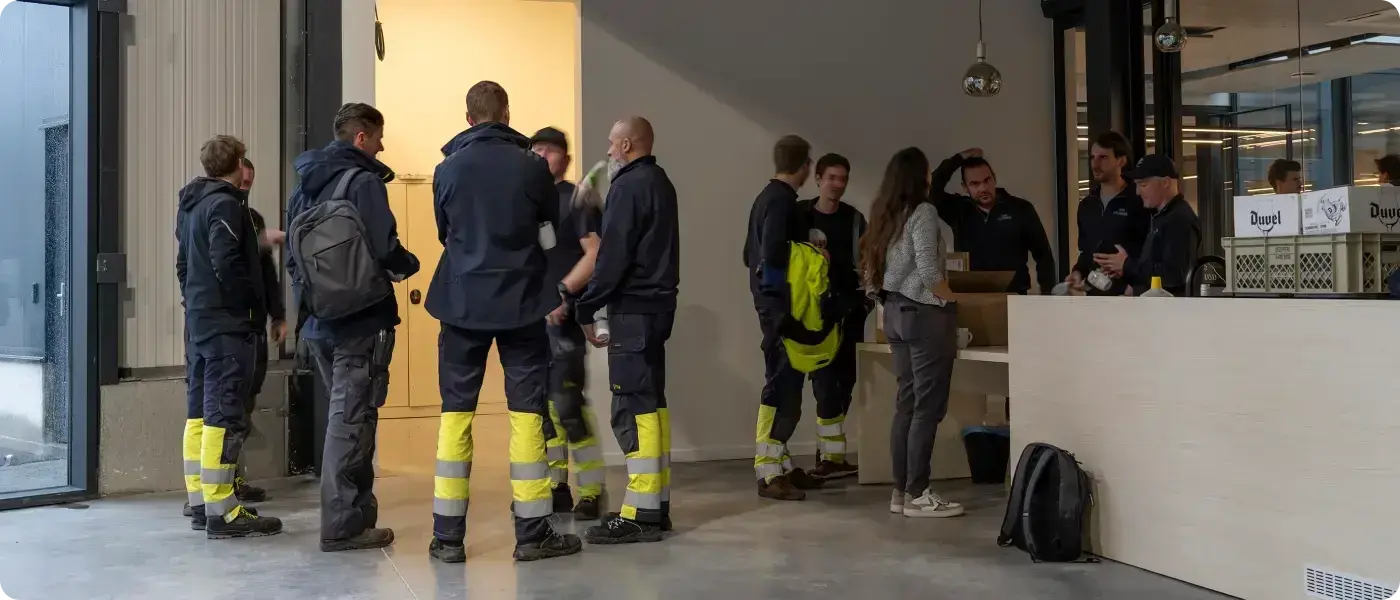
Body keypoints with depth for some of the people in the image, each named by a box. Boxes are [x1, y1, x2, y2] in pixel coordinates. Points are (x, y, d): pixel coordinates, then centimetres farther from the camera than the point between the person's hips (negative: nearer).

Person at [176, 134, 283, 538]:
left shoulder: (192, 205, 16)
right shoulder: (225, 204, -12)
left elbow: (183, 263, 20)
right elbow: (227, 263, -21)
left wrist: (194, 301, 18)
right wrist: (255, 306, -11)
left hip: (198, 321, 10)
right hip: (227, 323, -10)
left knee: (199, 413, 11)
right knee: (224, 415, -9)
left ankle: (200, 503, 17)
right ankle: (222, 512, -8)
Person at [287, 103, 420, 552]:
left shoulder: (304, 186, 13)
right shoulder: (364, 182, -12)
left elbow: (293, 255, 15)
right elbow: (385, 250, -21)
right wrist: (410, 264, -1)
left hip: (319, 322, 8)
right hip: (361, 321, -8)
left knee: (343, 414, 16)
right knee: (351, 419, -3)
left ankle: (354, 511, 22)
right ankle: (343, 524, 0)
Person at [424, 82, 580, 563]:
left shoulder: (447, 169, -1)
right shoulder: (533, 166, -5)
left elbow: (444, 234, 11)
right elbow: (553, 230, 9)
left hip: (463, 303, 2)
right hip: (522, 302, -1)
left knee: (456, 413, 8)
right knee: (528, 413, 4)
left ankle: (448, 535, 9)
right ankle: (532, 532, 6)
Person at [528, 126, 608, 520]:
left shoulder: (577, 200, -1)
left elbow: (595, 254, -11)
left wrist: (562, 292, -20)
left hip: (562, 316, -7)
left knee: (567, 404, -11)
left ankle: (592, 491, -3)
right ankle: (556, 487, 17)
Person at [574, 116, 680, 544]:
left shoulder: (629, 186, -12)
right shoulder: (660, 183, 17)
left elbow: (612, 256, -17)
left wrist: (586, 309, -11)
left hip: (632, 309, -10)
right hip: (657, 304, 10)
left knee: (633, 409, -9)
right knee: (651, 403, 12)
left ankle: (640, 513, -8)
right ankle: (657, 503, 17)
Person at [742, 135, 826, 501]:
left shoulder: (767, 197, 15)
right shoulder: (782, 201, -14)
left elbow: (751, 254, 19)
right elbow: (773, 254, -24)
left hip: (769, 300, 10)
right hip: (781, 304, -10)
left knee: (785, 382, 14)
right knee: (782, 384, -8)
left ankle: (781, 464, 19)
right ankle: (769, 473, -5)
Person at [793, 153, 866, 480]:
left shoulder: (854, 218, 9)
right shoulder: (800, 215, 1)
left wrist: (867, 297, -1)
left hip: (849, 308, 3)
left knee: (845, 379, 4)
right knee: (826, 378, -9)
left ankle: (828, 450, 14)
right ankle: (834, 455, -8)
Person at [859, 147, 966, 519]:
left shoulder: (885, 216, 13)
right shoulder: (922, 212, -11)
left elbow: (873, 272, 13)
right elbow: (928, 272, -20)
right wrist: (953, 301, -6)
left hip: (895, 312, 8)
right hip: (925, 313, -8)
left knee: (907, 404, 10)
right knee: (927, 407, -4)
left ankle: (901, 491, 12)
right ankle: (917, 495, -3)